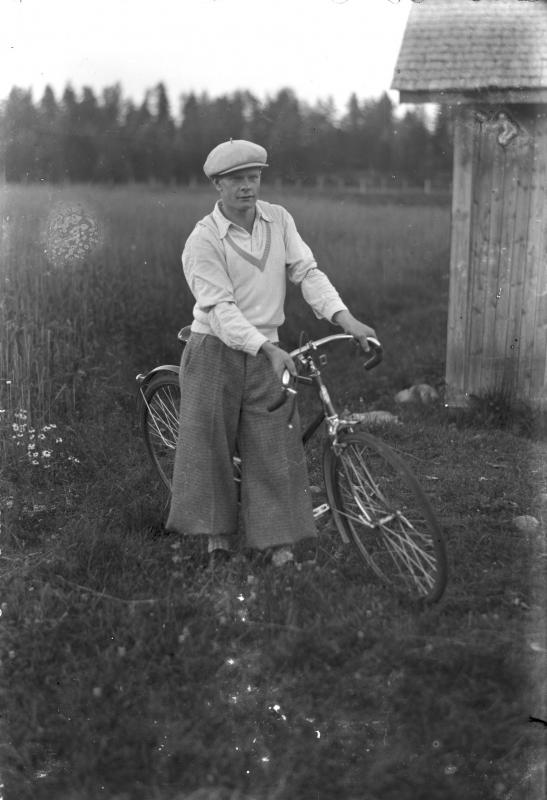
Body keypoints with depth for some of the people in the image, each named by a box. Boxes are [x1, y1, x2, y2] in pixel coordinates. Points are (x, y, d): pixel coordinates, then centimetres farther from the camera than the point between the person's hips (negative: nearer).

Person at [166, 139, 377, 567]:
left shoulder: (279, 219, 2)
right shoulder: (203, 240, -12)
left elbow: (307, 271, -3)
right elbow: (220, 308, -20)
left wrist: (345, 317, -18)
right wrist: (269, 348, -32)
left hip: (265, 351, 3)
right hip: (216, 351, -3)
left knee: (274, 444, 0)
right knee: (210, 441, 2)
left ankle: (277, 538, 8)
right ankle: (217, 531, 18)